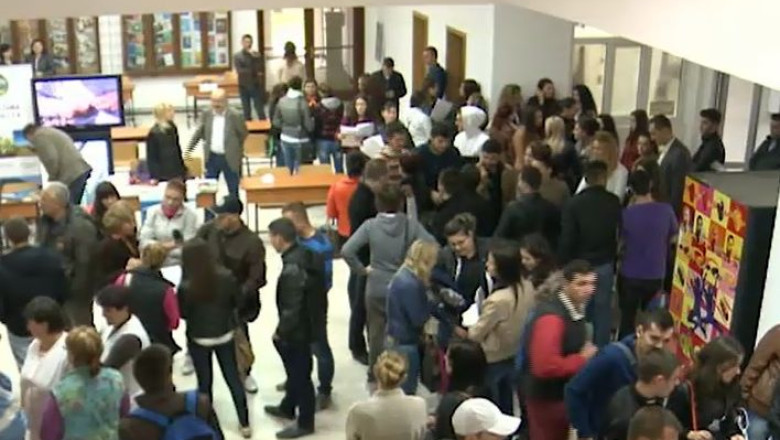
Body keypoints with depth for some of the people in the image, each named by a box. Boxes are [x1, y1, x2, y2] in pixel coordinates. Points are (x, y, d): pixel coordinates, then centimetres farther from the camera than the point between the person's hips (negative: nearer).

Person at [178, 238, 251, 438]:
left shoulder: (186, 286, -23)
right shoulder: (227, 277, -16)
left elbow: (182, 313, -9)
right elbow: (238, 302, -2)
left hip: (198, 339, -2)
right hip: (225, 335, 2)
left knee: (204, 382, 15)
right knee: (233, 378, 14)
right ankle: (245, 423, 20)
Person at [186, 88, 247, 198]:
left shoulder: (235, 116, -15)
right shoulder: (206, 114, -3)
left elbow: (243, 134, -3)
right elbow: (198, 133, 6)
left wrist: (234, 148, 5)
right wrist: (189, 149, 2)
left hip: (229, 158, -3)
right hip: (212, 157, 4)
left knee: (233, 189, 11)